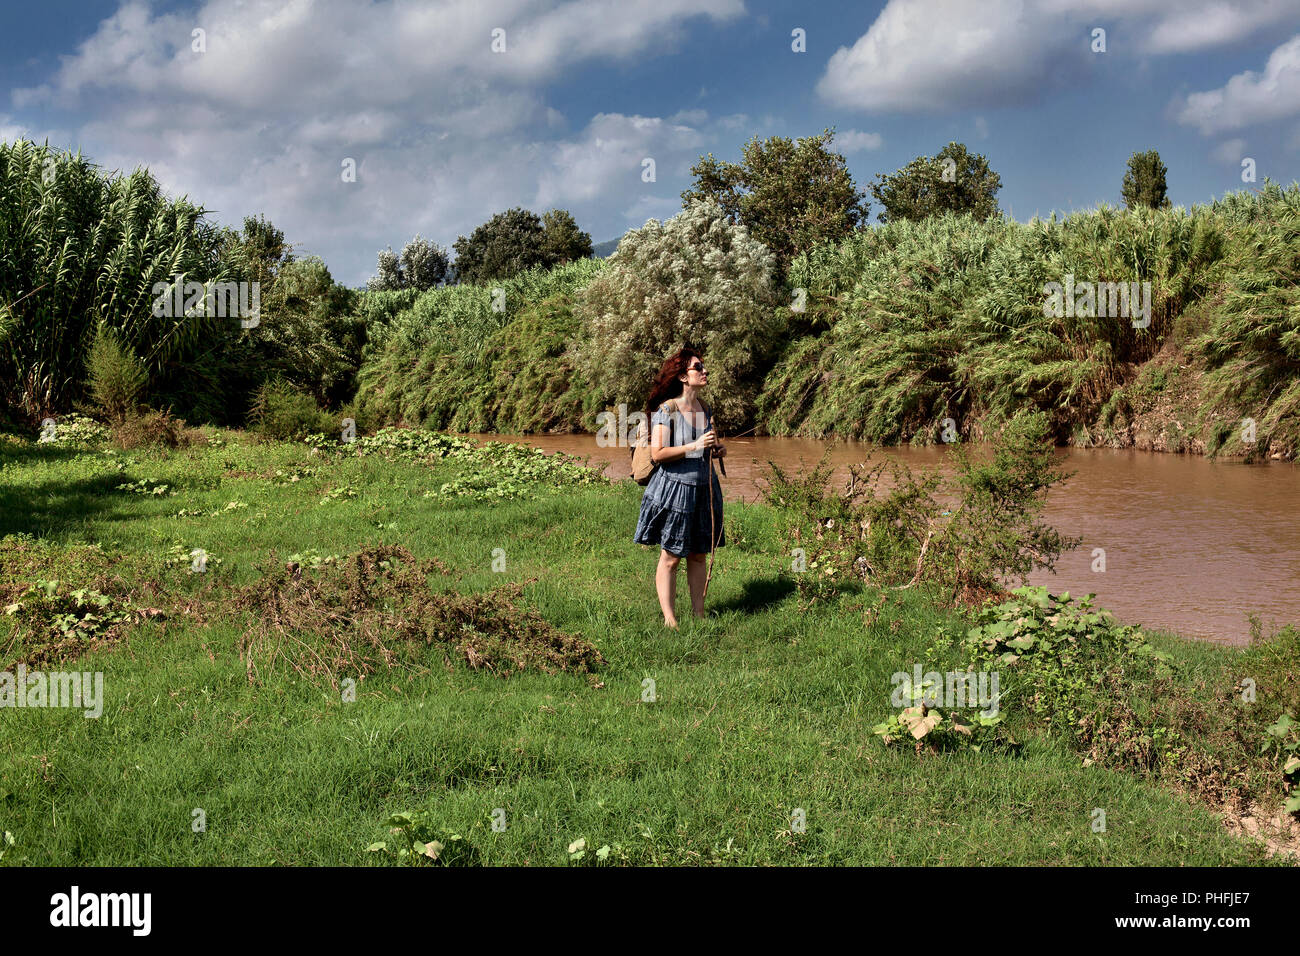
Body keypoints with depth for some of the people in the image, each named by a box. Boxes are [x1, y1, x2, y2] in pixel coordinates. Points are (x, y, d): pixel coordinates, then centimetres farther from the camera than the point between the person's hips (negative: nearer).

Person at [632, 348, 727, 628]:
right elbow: (657, 453, -18)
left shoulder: (705, 410, 10)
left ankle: (699, 614, 20)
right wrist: (694, 446, -21)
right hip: (674, 488, -7)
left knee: (699, 555, 11)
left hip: (703, 488, 7)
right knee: (671, 557, 1)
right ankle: (669, 619, 7)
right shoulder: (666, 410, -12)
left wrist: (717, 450, 3)